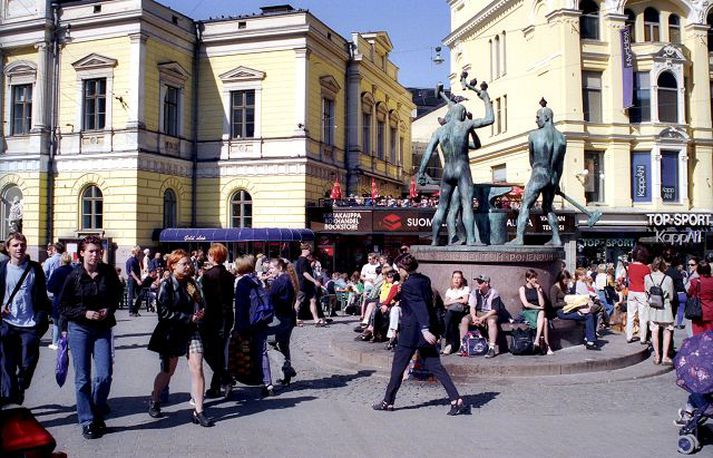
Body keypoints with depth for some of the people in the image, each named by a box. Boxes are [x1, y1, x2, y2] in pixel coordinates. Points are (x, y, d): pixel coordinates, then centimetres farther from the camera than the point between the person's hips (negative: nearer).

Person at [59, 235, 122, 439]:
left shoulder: (108, 272, -3)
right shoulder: (74, 276, -6)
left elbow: (116, 296, 12)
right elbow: (63, 307, -1)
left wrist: (109, 310, -6)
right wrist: (85, 313, -15)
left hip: (103, 328, 1)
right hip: (79, 329, -1)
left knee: (104, 375, -5)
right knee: (82, 377, 2)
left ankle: (97, 413, 19)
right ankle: (87, 421, 14)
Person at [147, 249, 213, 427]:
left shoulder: (191, 283, 8)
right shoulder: (166, 284, -10)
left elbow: (199, 304, 18)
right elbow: (164, 312, -16)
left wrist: (200, 313, -5)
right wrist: (189, 318, -19)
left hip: (191, 331, 4)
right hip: (171, 332, -4)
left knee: (197, 368, -7)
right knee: (168, 371, 11)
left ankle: (198, 411, -2)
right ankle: (154, 401, 37)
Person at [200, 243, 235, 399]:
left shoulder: (207, 275, -12)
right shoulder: (230, 276, 5)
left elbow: (205, 297, -15)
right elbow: (232, 296, 7)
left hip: (212, 318, -6)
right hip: (227, 316, 6)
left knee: (209, 352, 4)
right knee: (220, 351, 12)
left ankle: (226, 379, -8)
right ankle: (216, 386, 16)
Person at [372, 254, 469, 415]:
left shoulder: (408, 285, -15)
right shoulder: (425, 280, 9)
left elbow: (419, 306, -25)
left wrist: (425, 329, -30)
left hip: (411, 332, -8)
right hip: (428, 331, 8)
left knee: (398, 367, 6)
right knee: (435, 366, 7)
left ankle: (388, 402, 17)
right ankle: (457, 400, 0)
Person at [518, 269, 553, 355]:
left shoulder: (538, 288, 15)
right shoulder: (523, 288, 4)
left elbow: (542, 304, 3)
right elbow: (526, 304, -8)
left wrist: (538, 290, -1)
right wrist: (538, 307, -7)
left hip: (539, 312, 4)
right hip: (527, 312, -3)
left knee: (544, 318, -34)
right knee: (544, 320, -32)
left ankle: (537, 341, -37)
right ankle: (547, 346, -36)